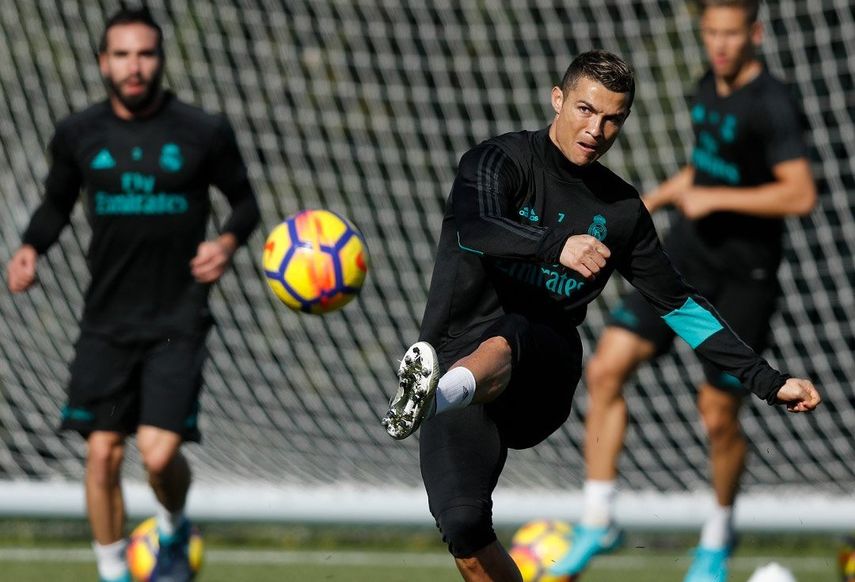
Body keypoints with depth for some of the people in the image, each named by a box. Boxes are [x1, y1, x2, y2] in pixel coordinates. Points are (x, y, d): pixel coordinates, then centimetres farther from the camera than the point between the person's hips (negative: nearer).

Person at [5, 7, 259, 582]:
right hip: (107, 320, 2)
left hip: (178, 321, -2)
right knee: (103, 453, -1)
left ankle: (174, 530, 21)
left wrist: (227, 242, -14)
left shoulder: (204, 133, -5)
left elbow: (245, 201, 7)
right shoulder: (79, 134, 1)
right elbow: (58, 203, 16)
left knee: (160, 454, -13)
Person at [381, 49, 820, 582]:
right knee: (463, 524, -25)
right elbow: (473, 228, -22)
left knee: (505, 335, -36)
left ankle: (437, 394, -69)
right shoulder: (500, 162, 0)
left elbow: (678, 302, 25)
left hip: (539, 383, 1)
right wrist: (557, 246, -41)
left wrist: (768, 381, 21)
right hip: (456, 360, -1)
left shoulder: (621, 208, 15)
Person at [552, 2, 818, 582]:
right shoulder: (708, 89, 7)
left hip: (743, 277, -7)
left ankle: (719, 533, 27)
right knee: (605, 370, -7)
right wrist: (651, 201, 16)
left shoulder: (772, 105, -18)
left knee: (718, 415, -1)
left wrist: (714, 198, -22)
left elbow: (801, 194, -26)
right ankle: (598, 520, 2)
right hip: (687, 252, 7)